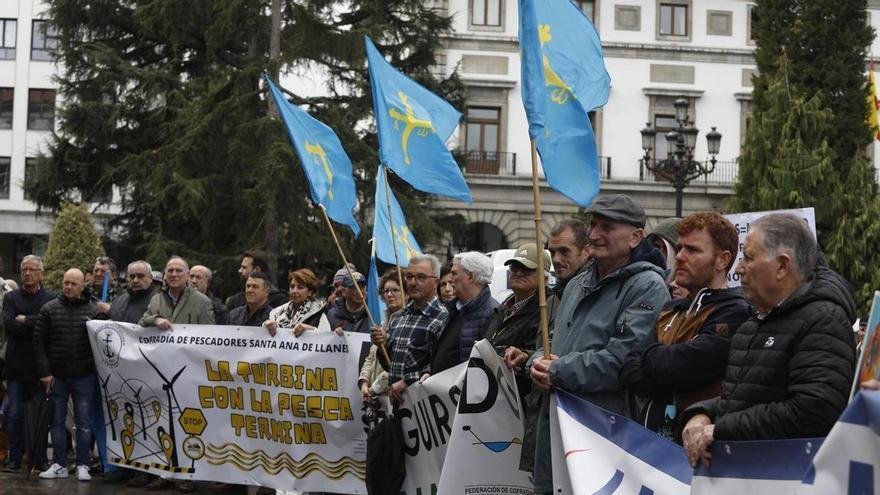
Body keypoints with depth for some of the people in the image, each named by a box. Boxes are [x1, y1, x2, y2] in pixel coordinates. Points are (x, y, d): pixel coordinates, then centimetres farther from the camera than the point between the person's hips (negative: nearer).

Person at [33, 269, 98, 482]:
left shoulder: (94, 309, -1)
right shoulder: (49, 309, 1)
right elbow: (39, 342, 1)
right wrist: (44, 372, -5)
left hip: (84, 377, -1)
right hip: (56, 376, 2)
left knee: (84, 422, 2)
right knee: (57, 421, 8)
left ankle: (83, 466, 9)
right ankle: (59, 465, 17)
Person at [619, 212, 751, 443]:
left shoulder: (734, 313, -11)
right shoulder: (671, 310, 16)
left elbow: (680, 365, -20)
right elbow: (629, 372, 6)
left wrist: (650, 355, 0)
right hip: (651, 435, 7)